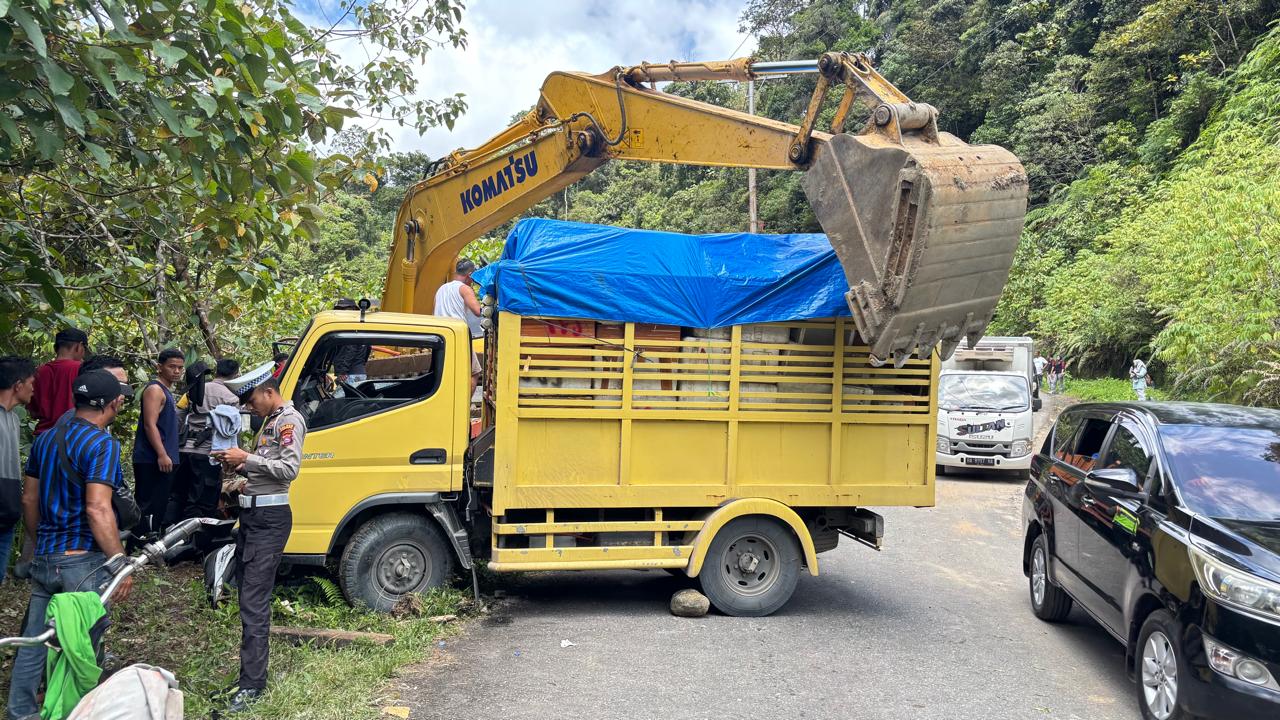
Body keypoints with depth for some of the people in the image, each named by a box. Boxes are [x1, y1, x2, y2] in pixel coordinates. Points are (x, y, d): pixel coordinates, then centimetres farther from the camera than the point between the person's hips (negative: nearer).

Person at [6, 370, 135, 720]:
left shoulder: (45, 438, 9)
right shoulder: (101, 442, -16)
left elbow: (29, 499, 16)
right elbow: (97, 509, -24)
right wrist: (121, 564, -19)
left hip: (43, 559, 8)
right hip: (83, 562, -8)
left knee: (33, 641, 15)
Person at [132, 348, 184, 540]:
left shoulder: (166, 391, 20)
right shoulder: (155, 389, -10)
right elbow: (150, 425, -19)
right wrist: (162, 454, -24)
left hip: (164, 460, 10)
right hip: (152, 460, -10)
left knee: (159, 507, 13)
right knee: (149, 506, -12)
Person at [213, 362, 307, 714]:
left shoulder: (289, 421, -9)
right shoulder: (270, 421, 18)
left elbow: (289, 469, -20)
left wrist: (246, 458, -18)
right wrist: (240, 466, 6)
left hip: (269, 519, -10)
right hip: (252, 514, 10)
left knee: (253, 602, -11)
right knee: (246, 591, 14)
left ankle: (252, 685, -8)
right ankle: (251, 665, 23)